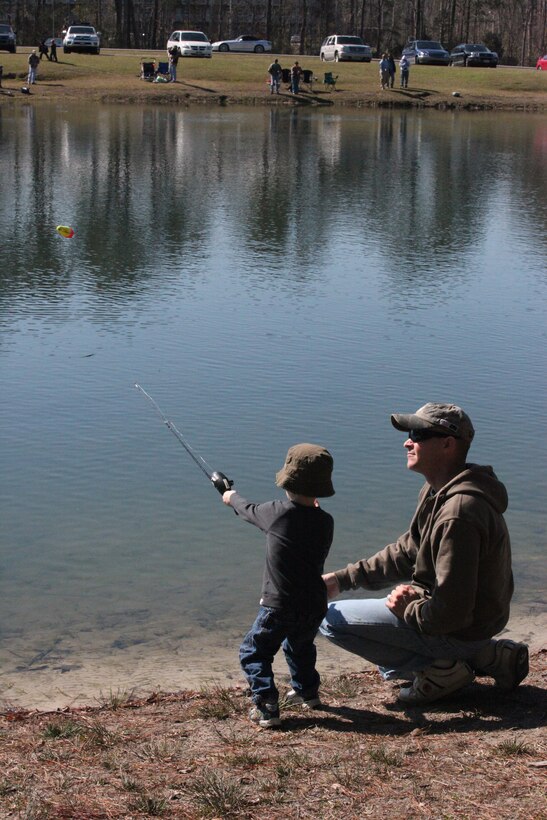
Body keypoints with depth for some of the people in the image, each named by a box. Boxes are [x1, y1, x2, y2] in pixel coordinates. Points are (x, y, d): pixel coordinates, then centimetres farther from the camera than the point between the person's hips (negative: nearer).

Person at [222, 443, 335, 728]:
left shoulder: (278, 512, -13)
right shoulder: (325, 521, -4)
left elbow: (250, 511, 8)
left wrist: (233, 498, 29)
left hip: (279, 607, -5)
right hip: (314, 606, 5)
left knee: (253, 652, 7)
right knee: (300, 645, 32)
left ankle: (266, 708, -5)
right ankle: (307, 691, 45)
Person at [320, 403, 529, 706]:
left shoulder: (458, 514, -29)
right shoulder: (437, 492, 4)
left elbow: (452, 612, -30)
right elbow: (406, 553, 13)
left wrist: (408, 611, -12)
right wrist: (343, 579, 7)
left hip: (459, 631, -10)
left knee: (332, 619, -10)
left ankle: (440, 670, -5)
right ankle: (486, 656, 15)